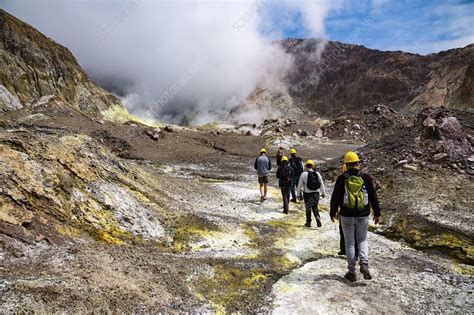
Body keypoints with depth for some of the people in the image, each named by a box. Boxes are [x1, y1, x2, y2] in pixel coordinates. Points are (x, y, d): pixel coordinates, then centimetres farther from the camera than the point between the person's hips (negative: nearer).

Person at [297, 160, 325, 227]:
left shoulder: (303, 174, -9)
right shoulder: (317, 174, 0)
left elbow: (300, 185, -5)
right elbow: (322, 184, 5)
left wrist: (299, 194, 5)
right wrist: (323, 193, 15)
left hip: (307, 194, -2)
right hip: (316, 194, 2)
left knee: (308, 208, 12)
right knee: (315, 207, 18)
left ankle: (308, 222, 20)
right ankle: (317, 217, -7)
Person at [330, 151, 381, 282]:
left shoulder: (342, 178, -6)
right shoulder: (366, 178, -1)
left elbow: (335, 197, -3)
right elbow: (373, 197, 3)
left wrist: (333, 212, 9)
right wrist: (377, 213, 13)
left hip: (346, 216, -1)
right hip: (363, 216, 1)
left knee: (349, 243, 9)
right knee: (362, 240, 19)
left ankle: (352, 272, 14)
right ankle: (364, 264, -2)